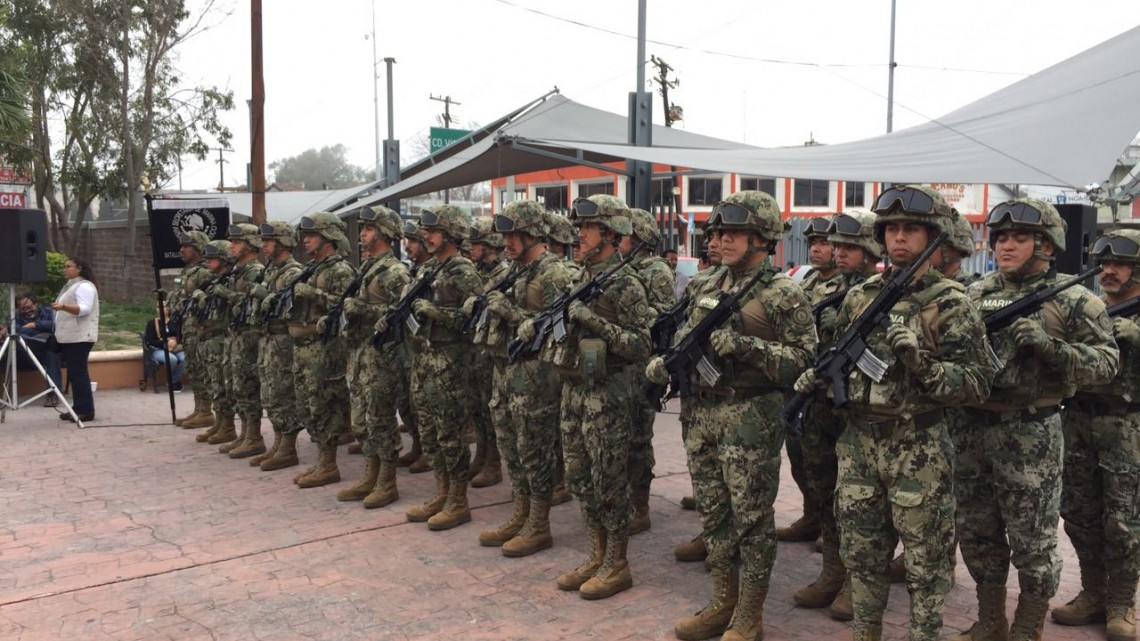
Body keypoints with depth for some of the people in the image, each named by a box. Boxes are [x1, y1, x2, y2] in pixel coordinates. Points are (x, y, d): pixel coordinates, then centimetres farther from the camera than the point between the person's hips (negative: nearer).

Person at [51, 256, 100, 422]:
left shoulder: (84, 286, -12)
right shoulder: (71, 285, 21)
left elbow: (84, 309, -24)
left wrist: (64, 306, -37)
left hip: (79, 337, -11)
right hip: (70, 337, 11)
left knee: (79, 373, -11)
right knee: (73, 373, 10)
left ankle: (86, 411, -9)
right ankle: (78, 409, 14)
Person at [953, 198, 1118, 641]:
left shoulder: (1074, 301, -3)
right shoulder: (975, 295, 9)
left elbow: (1106, 364, -11)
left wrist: (1049, 345, -23)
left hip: (1030, 436, -4)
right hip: (971, 430, 5)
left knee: (1032, 540, 5)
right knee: (977, 534, 14)